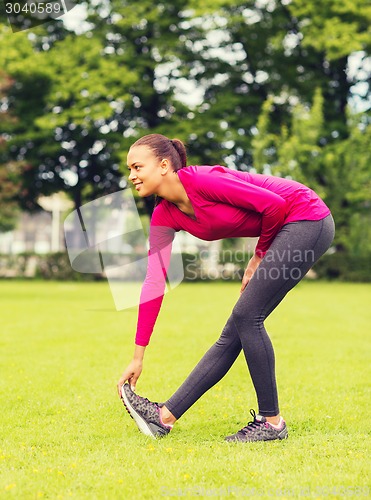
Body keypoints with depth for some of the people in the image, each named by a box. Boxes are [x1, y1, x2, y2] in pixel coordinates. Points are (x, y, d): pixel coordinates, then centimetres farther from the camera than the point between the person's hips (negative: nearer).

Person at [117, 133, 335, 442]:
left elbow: (274, 204, -21)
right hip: (284, 230, 8)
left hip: (307, 218, -8)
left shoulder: (201, 181, -23)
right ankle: (165, 417, 6)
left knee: (247, 317, -11)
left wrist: (260, 256, -6)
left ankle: (272, 422, 0)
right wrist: (138, 357, -2)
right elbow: (154, 283, -1)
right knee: (236, 330, 6)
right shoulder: (164, 217, 1)